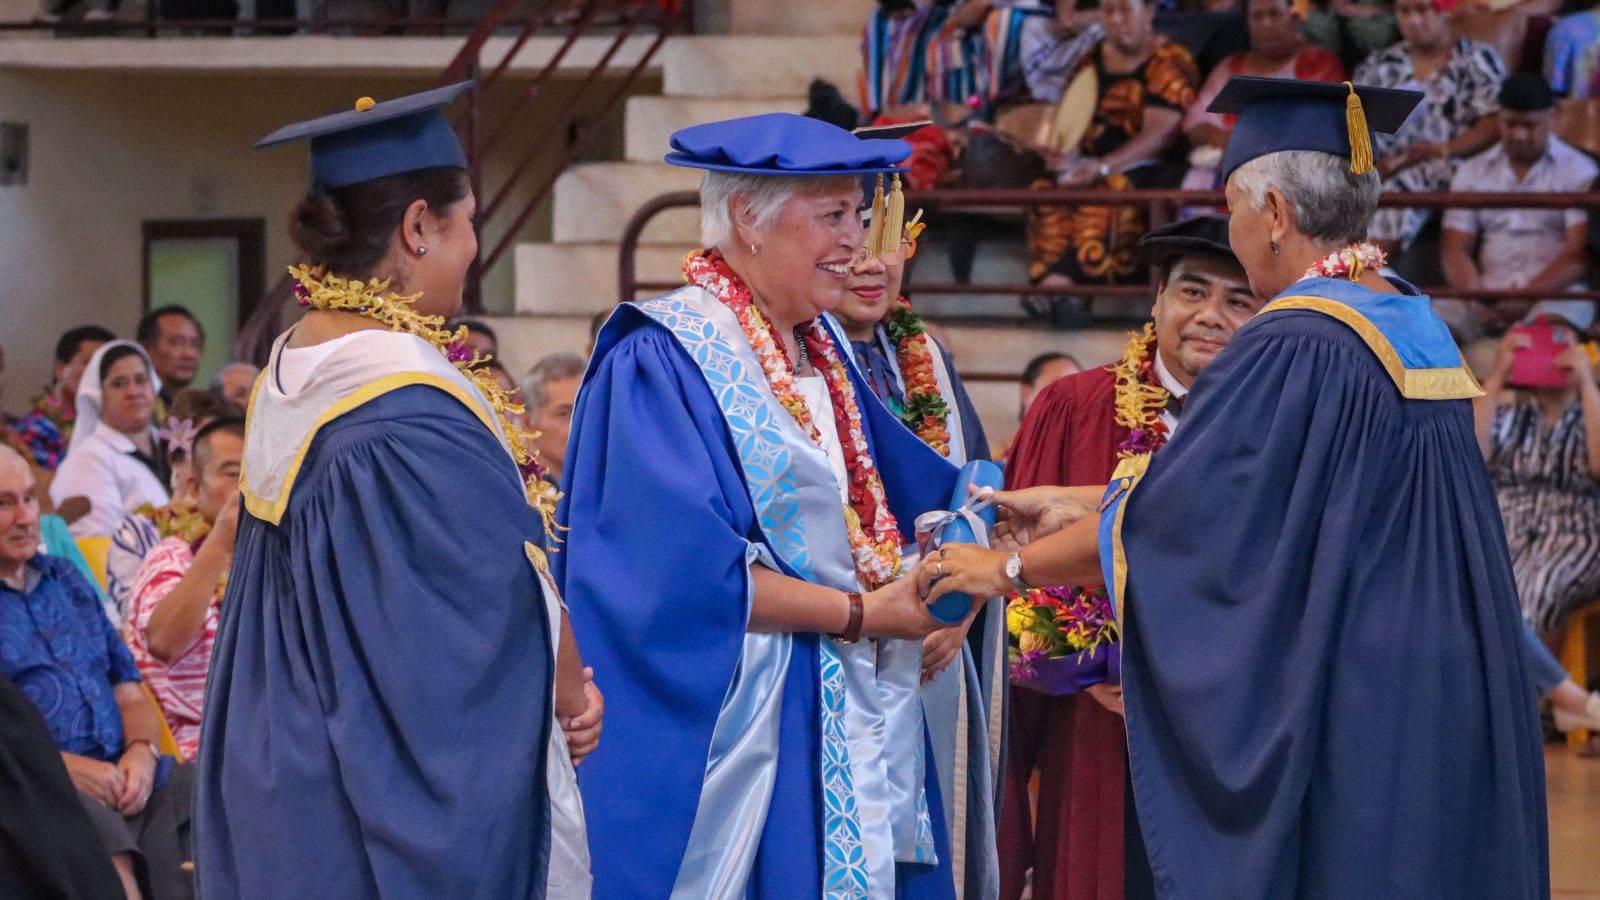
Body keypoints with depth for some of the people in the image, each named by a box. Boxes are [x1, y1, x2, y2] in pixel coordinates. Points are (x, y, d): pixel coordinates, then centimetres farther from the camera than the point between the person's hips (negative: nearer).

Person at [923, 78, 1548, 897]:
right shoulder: (1417, 330, 10)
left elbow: (1174, 513, -13)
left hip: (1340, 729, -8)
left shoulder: (1294, 349, -17)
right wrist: (1082, 503, 20)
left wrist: (1009, 566, 0)